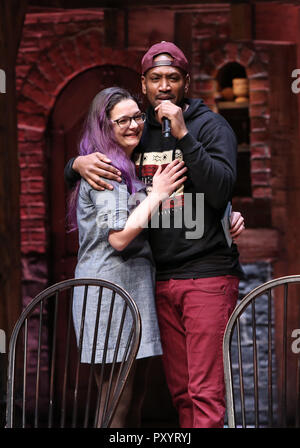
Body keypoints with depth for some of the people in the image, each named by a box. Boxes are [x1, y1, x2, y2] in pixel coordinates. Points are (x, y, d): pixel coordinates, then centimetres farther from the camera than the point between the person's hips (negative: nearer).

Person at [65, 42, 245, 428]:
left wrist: (183, 135, -20)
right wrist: (79, 163, -4)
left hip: (208, 273, -5)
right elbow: (72, 173, 20)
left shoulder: (210, 125, 1)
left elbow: (221, 190, -15)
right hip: (160, 277, 5)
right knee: (180, 392, 9)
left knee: (206, 393, -9)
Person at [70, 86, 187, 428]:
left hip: (137, 281, 10)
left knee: (136, 394, 11)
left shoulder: (130, 167, 21)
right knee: (118, 405, -8)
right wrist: (156, 194, -10)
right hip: (112, 285, -10)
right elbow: (119, 237, -19)